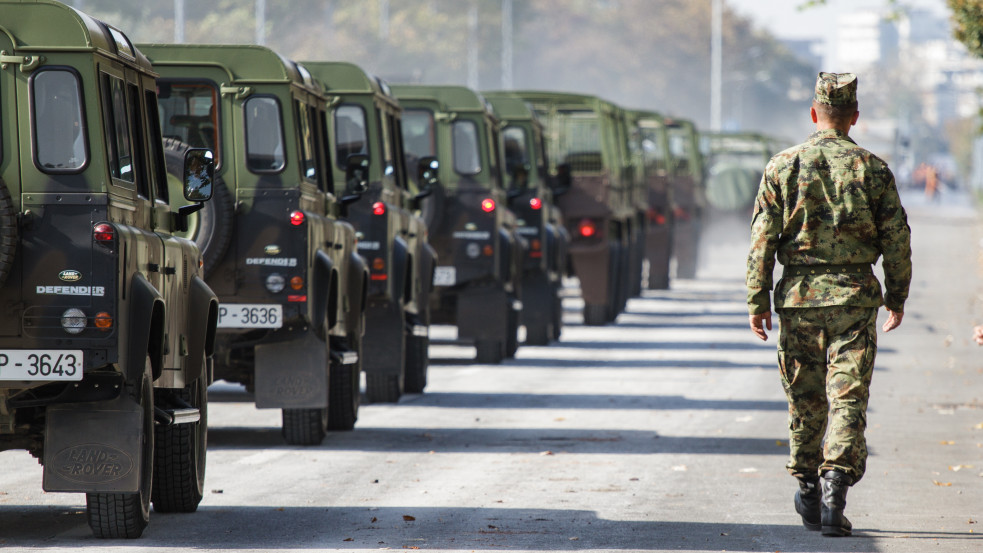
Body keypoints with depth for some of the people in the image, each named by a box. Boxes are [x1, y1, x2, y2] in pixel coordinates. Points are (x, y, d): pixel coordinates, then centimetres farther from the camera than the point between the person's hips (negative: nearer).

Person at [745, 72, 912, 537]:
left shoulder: (783, 166, 1)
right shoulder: (872, 169, -1)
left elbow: (762, 239, -1)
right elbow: (897, 238, 1)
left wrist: (757, 299, 4)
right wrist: (897, 297, 12)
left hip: (799, 294, 1)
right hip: (854, 297, -1)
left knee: (804, 402, 13)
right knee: (848, 398, -3)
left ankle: (808, 494, 23)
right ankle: (835, 487, -18)